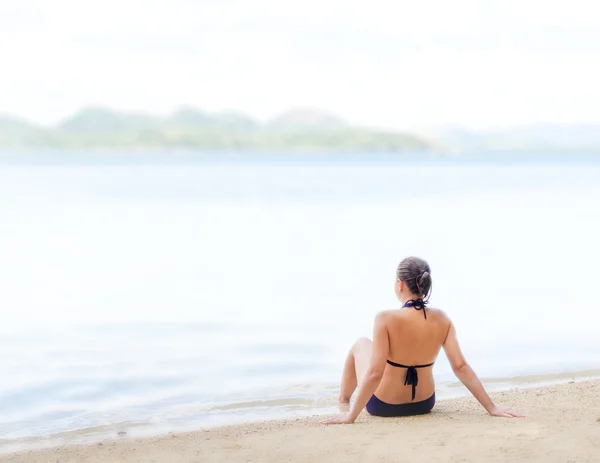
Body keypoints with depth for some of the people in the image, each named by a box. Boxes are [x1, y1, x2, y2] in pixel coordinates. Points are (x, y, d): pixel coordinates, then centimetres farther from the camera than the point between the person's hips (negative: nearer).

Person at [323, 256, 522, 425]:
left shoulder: (386, 319, -27)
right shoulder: (441, 319, -15)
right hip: (424, 404, 4)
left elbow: (375, 373, -30)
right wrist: (491, 407, -11)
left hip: (383, 406, -4)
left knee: (361, 344, 25)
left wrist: (352, 415, -24)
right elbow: (461, 367, -16)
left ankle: (343, 400, 49)